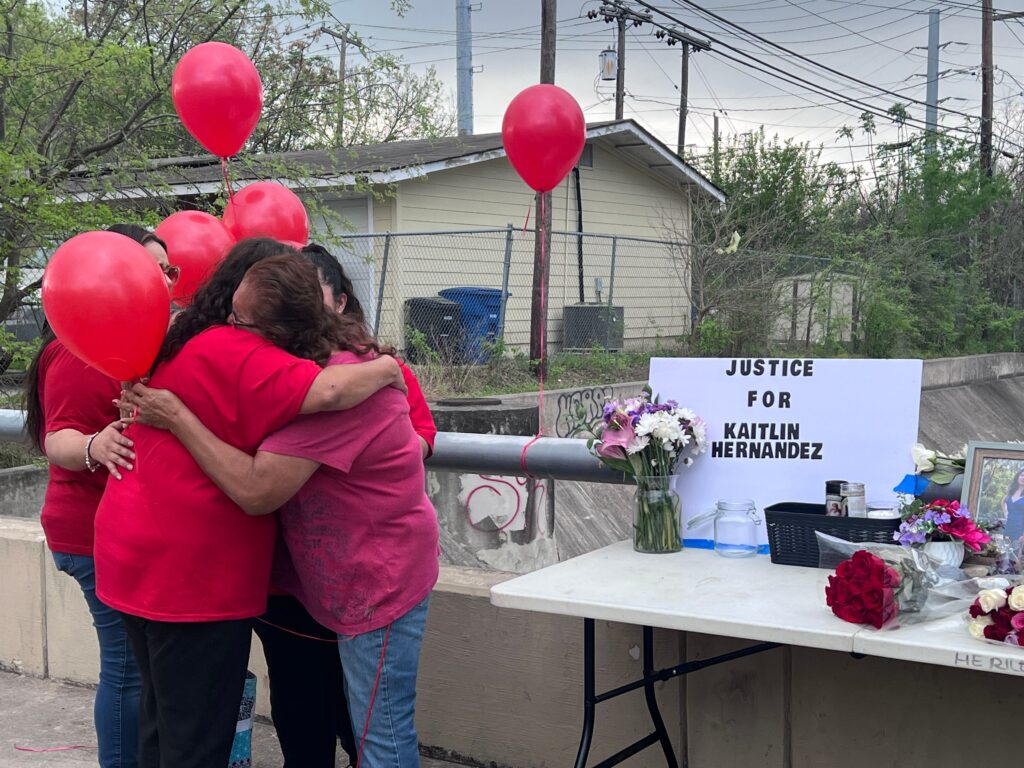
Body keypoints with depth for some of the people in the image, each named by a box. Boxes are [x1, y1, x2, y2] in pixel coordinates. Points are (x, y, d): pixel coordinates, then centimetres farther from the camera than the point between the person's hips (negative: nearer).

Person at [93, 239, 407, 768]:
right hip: (193, 573, -9)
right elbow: (325, 392, -31)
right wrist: (385, 368, -14)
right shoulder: (240, 355, -18)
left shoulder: (177, 346, 12)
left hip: (134, 559, 9)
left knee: (162, 717, 22)